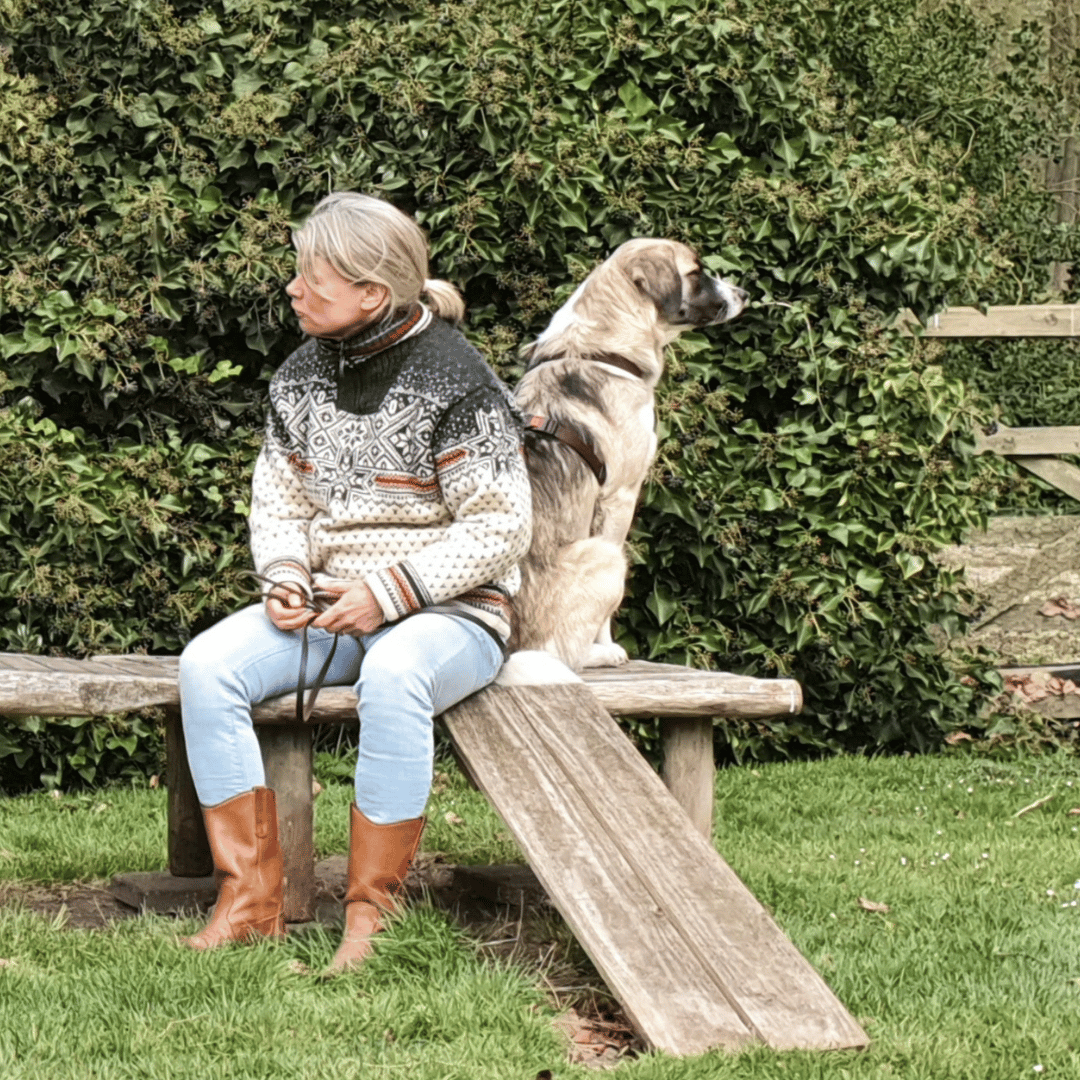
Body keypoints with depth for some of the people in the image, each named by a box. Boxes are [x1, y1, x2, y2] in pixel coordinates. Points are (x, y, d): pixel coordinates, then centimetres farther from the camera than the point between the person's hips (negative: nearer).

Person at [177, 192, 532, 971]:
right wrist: (285, 579, -8)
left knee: (392, 675, -40)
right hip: (329, 608, 6)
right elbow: (279, 498, 14)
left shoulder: (454, 381, -12)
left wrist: (391, 591, -21)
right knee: (208, 665, -21)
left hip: (451, 613, -6)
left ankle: (371, 915, -31)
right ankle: (252, 900, -19)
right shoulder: (303, 378, 8)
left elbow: (499, 528, -13)